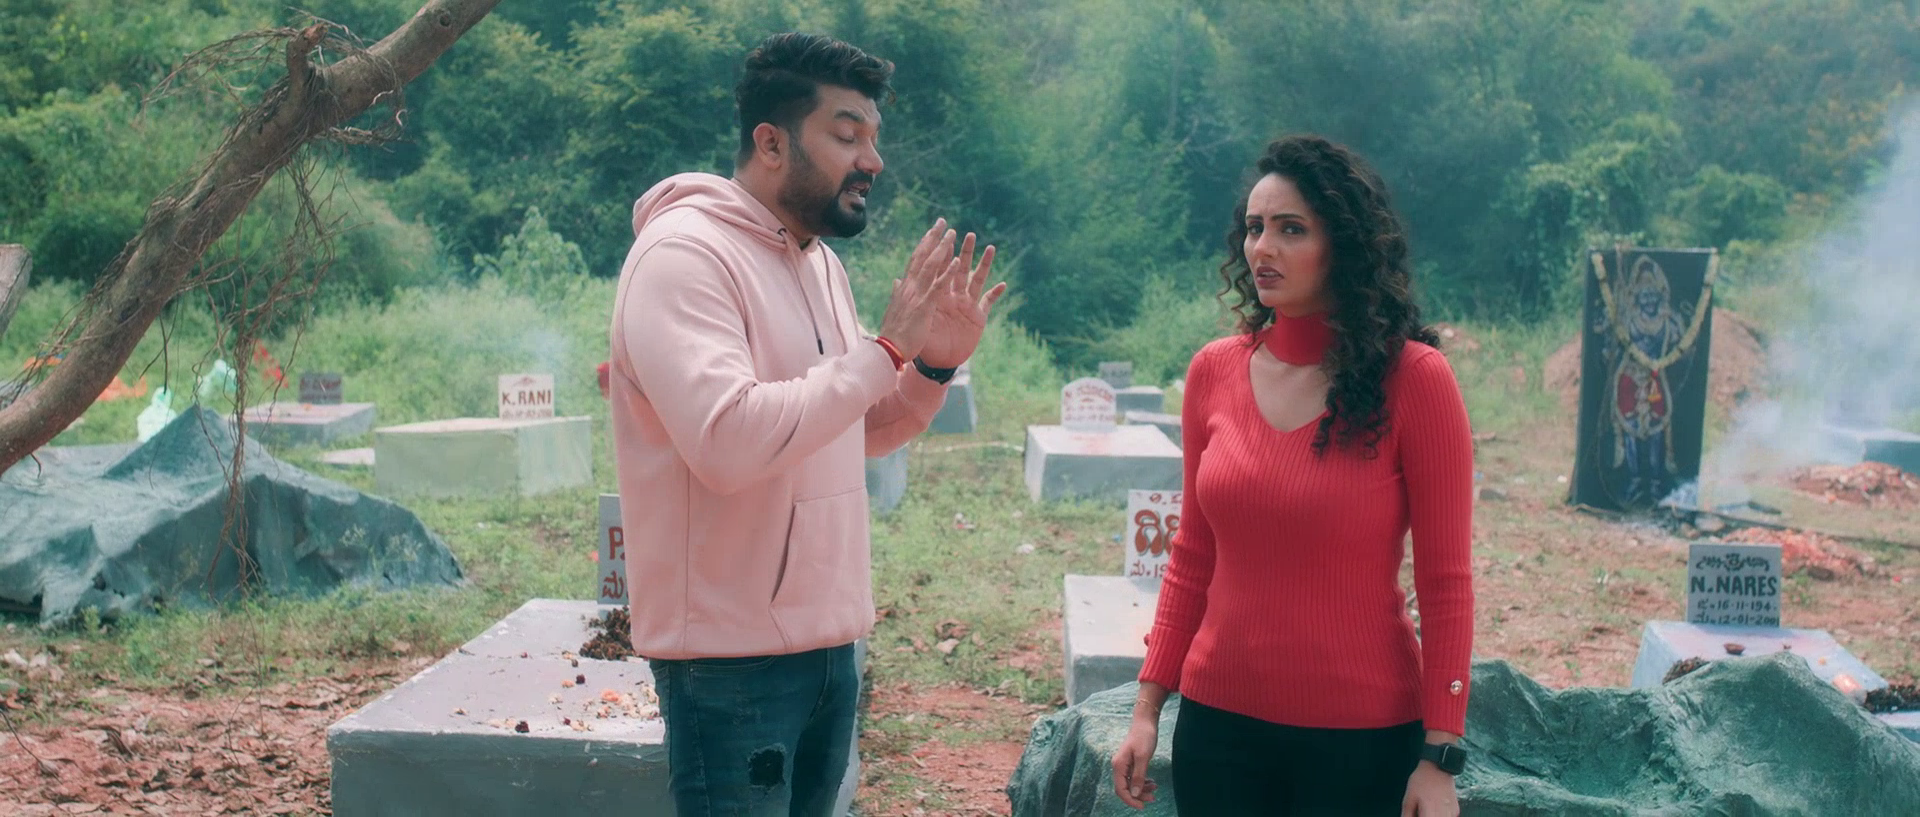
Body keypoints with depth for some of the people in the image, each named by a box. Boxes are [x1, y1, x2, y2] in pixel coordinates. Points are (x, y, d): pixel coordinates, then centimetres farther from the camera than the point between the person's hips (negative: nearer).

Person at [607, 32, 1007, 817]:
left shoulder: (819, 262, 11)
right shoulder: (683, 253, -16)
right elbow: (728, 442, -30)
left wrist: (933, 366, 0)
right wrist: (885, 350, -22)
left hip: (827, 644, 8)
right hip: (732, 660, -8)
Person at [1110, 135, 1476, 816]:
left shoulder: (1413, 380, -10)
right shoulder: (1215, 371, 1)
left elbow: (1445, 583, -8)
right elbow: (1192, 559, 8)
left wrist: (1440, 757, -10)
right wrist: (1148, 708, 5)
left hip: (1362, 739, -3)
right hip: (1219, 723, 3)